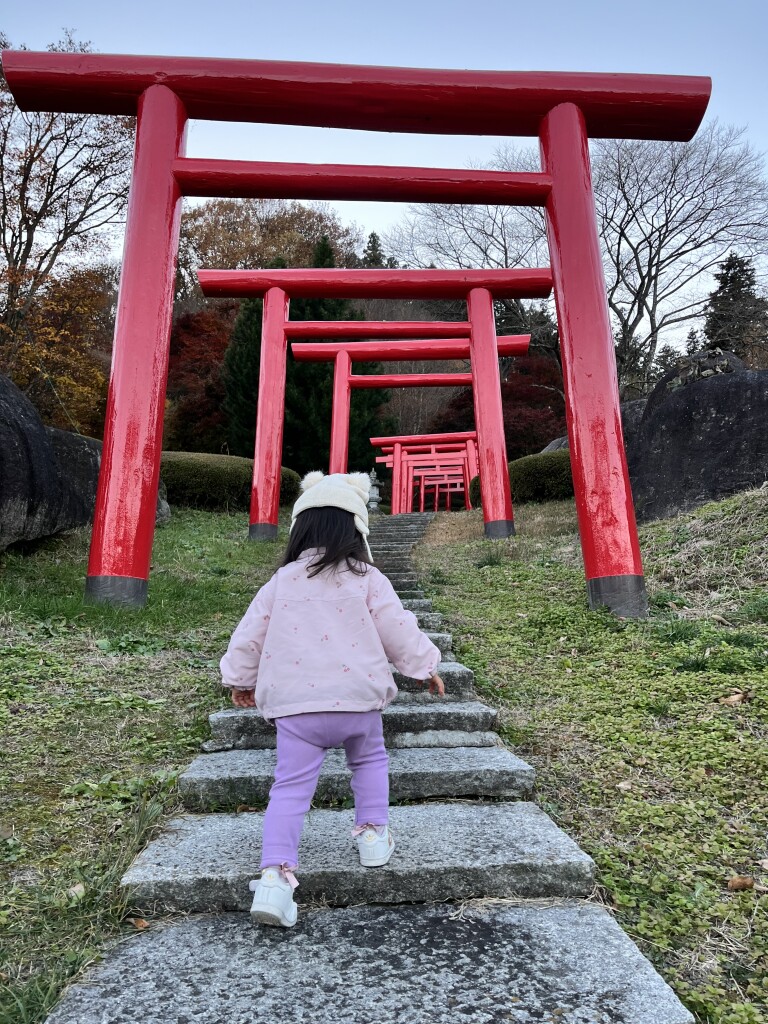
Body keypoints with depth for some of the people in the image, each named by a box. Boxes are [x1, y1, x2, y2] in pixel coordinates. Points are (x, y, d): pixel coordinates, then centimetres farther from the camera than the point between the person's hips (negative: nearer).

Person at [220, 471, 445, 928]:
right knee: (370, 760, 27)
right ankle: (374, 832, 29)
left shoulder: (282, 580, 4)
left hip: (294, 704, 1)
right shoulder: (368, 579, -3)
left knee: (291, 786, 6)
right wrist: (425, 665, 16)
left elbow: (249, 636, 9)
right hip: (358, 697, 0)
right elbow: (399, 631, -1)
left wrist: (241, 680, 24)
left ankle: (275, 873, -3)